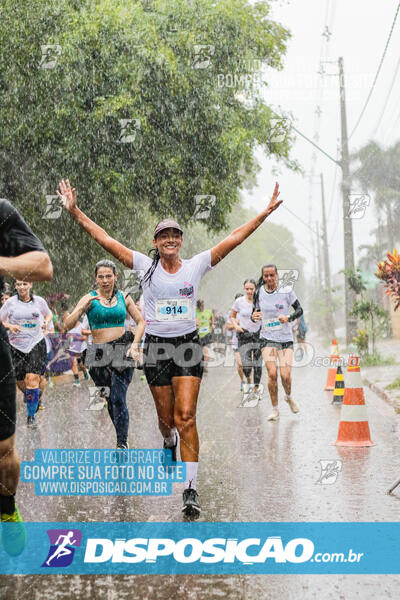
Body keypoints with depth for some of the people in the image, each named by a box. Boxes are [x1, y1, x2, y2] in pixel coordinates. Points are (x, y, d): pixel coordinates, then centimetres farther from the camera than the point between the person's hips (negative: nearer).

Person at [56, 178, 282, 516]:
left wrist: (266, 212, -7)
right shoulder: (145, 266, 1)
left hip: (188, 345, -1)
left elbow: (235, 239, -1)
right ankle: (169, 442, 48)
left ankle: (191, 488, -12)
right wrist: (75, 212, -9)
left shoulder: (196, 265, 2)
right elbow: (105, 240, -3)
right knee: (166, 418, 10)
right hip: (156, 346, 1)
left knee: (186, 417, -12)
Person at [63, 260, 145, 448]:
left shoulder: (123, 297, 7)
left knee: (118, 399, -12)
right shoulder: (89, 298, 1)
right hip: (99, 353, 1)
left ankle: (122, 444, -8)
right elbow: (67, 325, -6)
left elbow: (140, 322, 14)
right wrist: (82, 307, -20)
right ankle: (122, 436, 27)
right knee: (108, 399, 8)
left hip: (122, 351, -1)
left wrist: (134, 345, 1)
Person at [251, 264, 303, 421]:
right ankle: (275, 409, 3)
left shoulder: (286, 291, -4)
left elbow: (299, 310, 3)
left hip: (286, 338, -1)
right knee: (272, 374, -14)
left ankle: (289, 397, 24)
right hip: (267, 339, 1)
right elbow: (255, 313, 13)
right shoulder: (259, 293, 2)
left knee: (285, 376, -10)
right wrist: (254, 317, -11)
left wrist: (288, 318, -16)